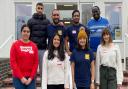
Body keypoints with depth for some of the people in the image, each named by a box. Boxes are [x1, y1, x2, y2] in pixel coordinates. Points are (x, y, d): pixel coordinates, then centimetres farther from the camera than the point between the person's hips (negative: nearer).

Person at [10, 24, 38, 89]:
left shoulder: (34, 46, 3)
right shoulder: (15, 45, -4)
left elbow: (36, 62, 2)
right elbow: (13, 62, -7)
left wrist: (31, 77, -5)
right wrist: (21, 77, -10)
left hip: (30, 78, 2)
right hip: (18, 78, -2)